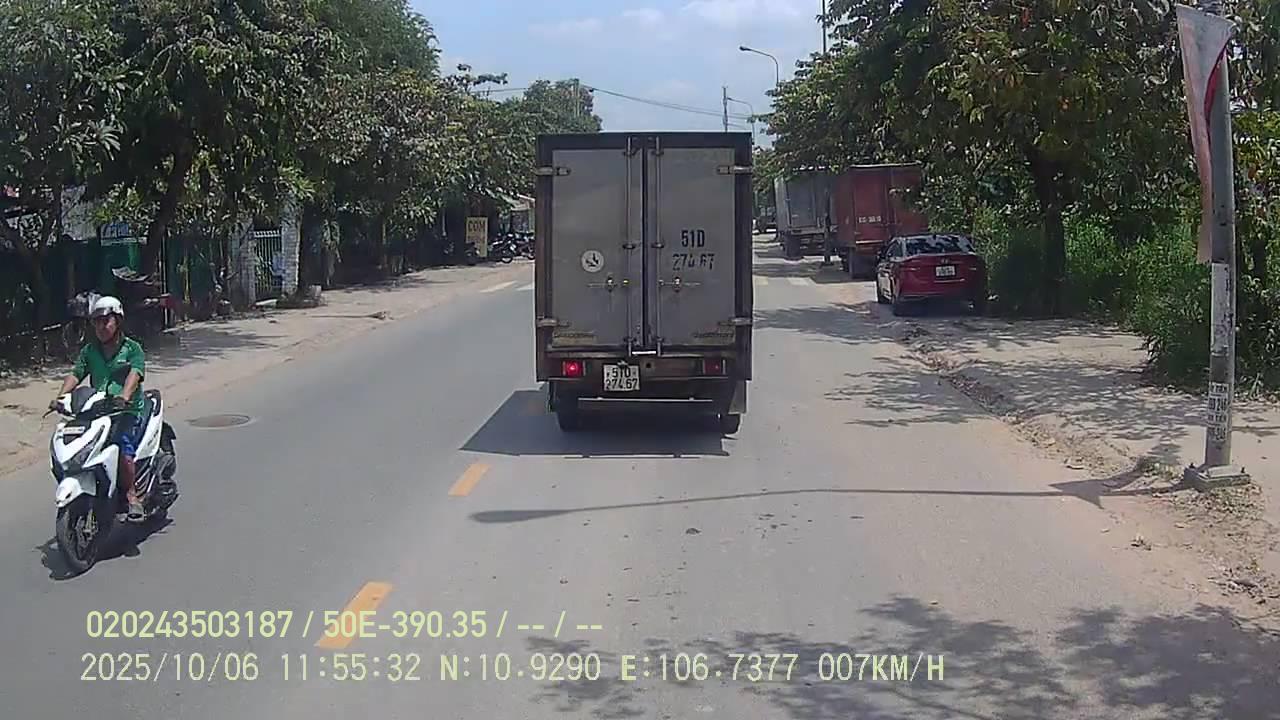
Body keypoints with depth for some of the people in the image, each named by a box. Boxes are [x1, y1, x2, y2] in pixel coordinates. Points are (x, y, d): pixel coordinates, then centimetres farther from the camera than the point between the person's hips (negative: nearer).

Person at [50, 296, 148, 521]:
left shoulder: (132, 348, 4)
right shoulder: (90, 350, 17)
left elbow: (135, 374, -13)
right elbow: (75, 374, 6)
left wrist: (125, 396, -32)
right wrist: (60, 397, -12)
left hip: (129, 410, -5)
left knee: (123, 446, -29)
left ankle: (131, 495, -14)